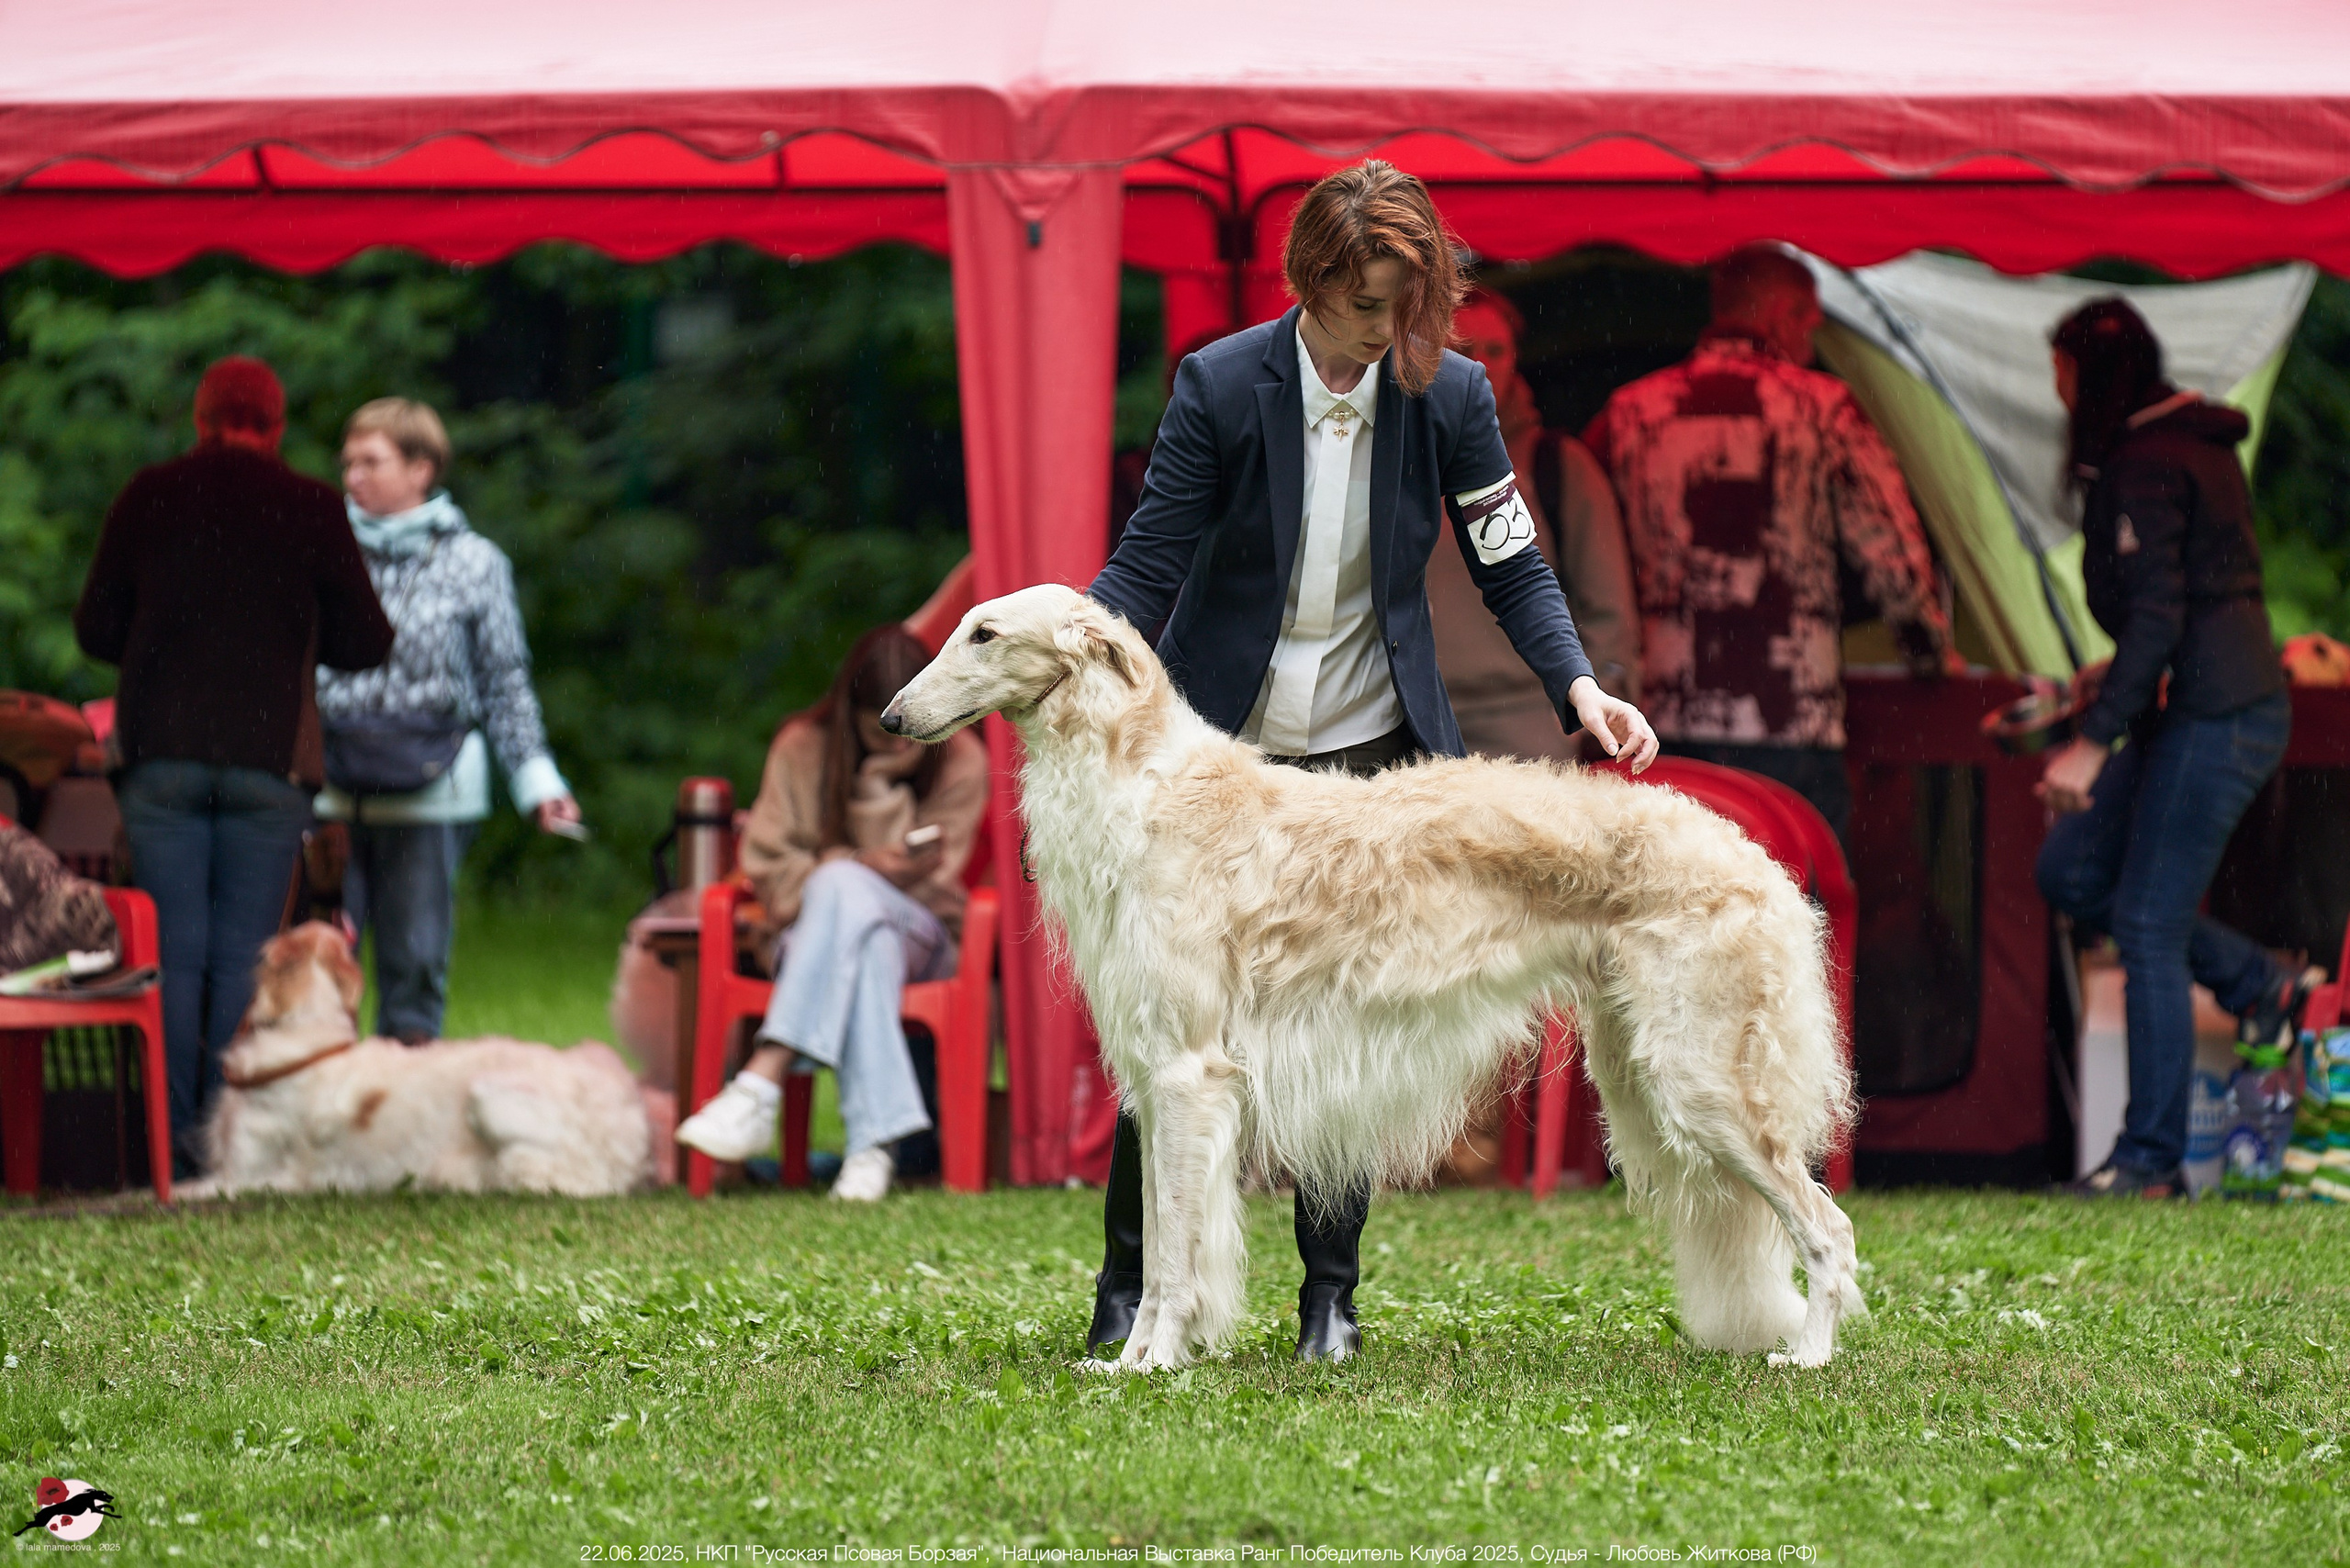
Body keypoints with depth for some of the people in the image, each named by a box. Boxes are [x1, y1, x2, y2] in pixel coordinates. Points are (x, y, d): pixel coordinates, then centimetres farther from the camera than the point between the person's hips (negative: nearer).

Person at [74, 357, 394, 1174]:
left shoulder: (147, 497, 2)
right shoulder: (310, 508, -1)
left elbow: (96, 631, 8)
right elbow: (364, 643, 3)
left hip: (161, 754, 1)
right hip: (268, 759, -1)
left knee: (174, 950, 4)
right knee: (245, 954, 4)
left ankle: (174, 1136, -1)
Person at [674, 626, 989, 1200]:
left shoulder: (961, 761, 0)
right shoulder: (802, 748, 1)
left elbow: (921, 882, -6)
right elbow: (768, 868, -3)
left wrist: (880, 784, -14)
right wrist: (864, 866, -19)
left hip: (919, 937, 0)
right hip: (811, 932, 0)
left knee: (842, 890, -37)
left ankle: (759, 1087, -50)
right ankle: (873, 1138, -53)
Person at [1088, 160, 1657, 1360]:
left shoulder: (1449, 395, -6)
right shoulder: (1221, 385, -11)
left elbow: (1510, 568, 1)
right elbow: (1144, 567, -10)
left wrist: (1579, 687, -14)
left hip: (1374, 755, 1)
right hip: (1218, 751, -1)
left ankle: (1331, 1295, 11)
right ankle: (1128, 1285, 10)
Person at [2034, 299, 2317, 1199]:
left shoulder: (2143, 467, -15)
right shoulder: (2196, 444, 15)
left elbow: (2157, 618, -22)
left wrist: (2095, 741, -21)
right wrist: (2120, 679, 27)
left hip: (2213, 718, -10)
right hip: (2232, 696, 10)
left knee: (2147, 924, -6)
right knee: (2069, 871, 13)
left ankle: (2150, 1158, -2)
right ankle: (2257, 983, 16)